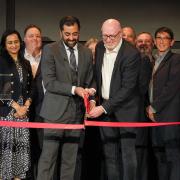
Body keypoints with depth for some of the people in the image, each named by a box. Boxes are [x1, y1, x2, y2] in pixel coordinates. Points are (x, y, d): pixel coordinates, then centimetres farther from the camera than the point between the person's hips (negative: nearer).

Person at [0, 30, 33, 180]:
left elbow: (30, 87, 14)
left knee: (22, 145, 2)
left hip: (23, 111, 5)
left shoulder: (26, 64, 15)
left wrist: (26, 106, -3)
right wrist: (16, 106, -11)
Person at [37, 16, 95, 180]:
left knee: (71, 159, 9)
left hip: (77, 112, 4)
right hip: (55, 111, -4)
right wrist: (73, 89, -20)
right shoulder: (50, 50, -3)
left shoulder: (87, 53, 11)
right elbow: (49, 82, -10)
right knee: (48, 156, -5)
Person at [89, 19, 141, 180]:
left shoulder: (132, 54, -17)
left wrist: (104, 107, -21)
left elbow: (128, 88, -20)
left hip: (125, 109, -6)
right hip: (104, 107, 6)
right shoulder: (100, 47, 4)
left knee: (128, 151, -6)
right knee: (110, 153, 9)